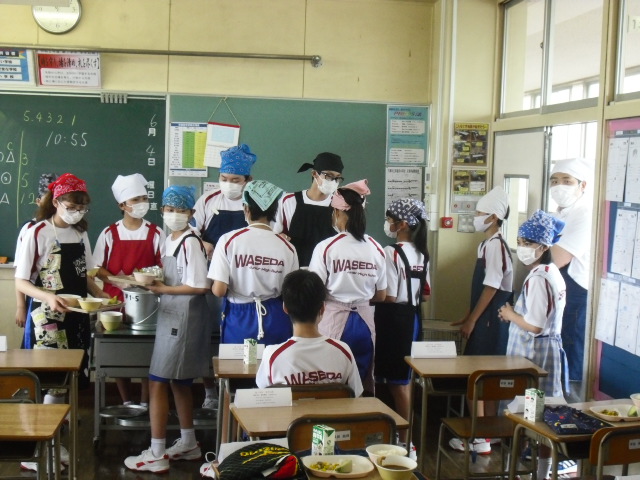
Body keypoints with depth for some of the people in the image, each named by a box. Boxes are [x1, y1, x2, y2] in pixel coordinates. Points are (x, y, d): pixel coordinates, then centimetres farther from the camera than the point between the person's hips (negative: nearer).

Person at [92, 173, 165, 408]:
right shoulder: (109, 233, 0)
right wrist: (117, 279, -16)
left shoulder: (156, 233, 1)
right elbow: (97, 267, 2)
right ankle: (126, 402, 16)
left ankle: (144, 403, 10)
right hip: (116, 298, 0)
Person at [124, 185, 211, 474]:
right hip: (172, 317, 10)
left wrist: (163, 289, -16)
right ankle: (188, 444, 30)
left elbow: (200, 286, -22)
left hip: (183, 319, -10)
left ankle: (156, 455, 2)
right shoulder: (169, 241, 13)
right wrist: (153, 281, 1)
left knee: (157, 382, -6)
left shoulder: (190, 242, -16)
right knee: (178, 382, 17)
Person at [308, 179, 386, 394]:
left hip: (334, 320, -3)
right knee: (364, 384, 13)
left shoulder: (326, 247, -11)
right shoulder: (376, 249, -1)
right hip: (364, 321, 3)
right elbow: (381, 296, 6)